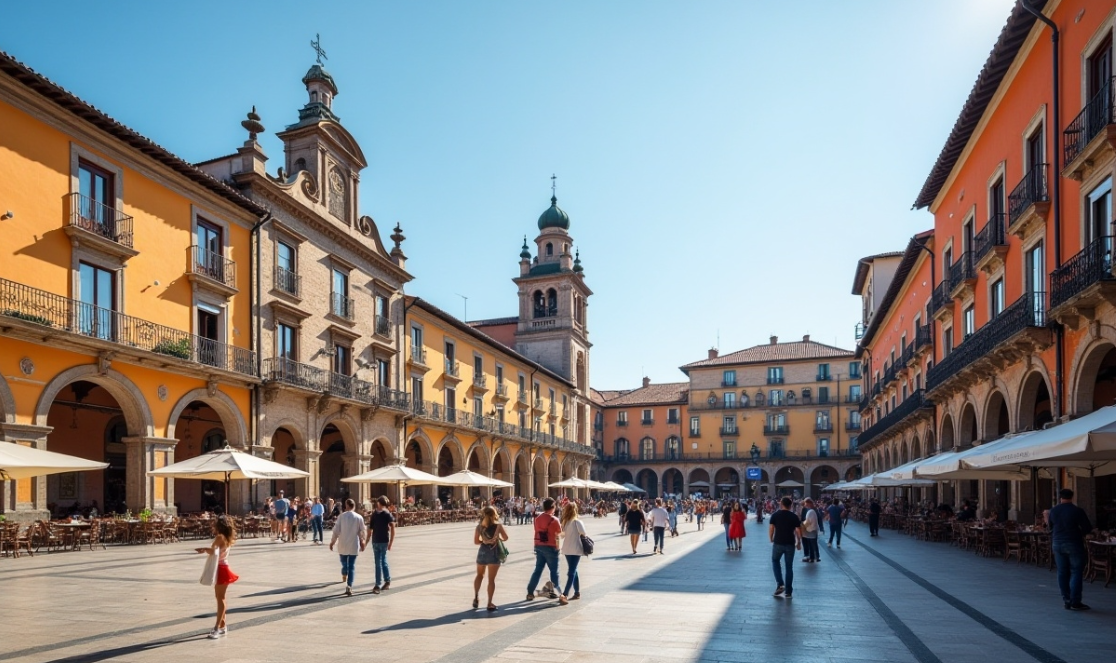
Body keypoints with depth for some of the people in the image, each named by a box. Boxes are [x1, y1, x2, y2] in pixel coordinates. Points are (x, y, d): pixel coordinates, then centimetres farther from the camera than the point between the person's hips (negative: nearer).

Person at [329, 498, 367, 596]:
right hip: (354, 545, 0)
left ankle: (344, 579, 37)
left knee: (344, 563, 18)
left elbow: (336, 530, -5)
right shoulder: (359, 517, -3)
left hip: (343, 545, 0)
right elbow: (362, 532, 1)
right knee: (352, 566, 2)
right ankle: (349, 587, -6)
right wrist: (362, 542, 16)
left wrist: (332, 542, 7)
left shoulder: (341, 516, -5)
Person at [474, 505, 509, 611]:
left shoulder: (479, 526, -1)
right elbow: (505, 538, -1)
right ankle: (490, 603, 2)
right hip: (494, 552, -3)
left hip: (482, 551, 3)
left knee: (479, 575, 24)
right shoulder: (498, 525, -7)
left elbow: (476, 541, -2)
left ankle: (476, 597, 14)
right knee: (491, 579, 2)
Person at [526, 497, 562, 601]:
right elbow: (560, 533, -5)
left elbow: (537, 530, 11)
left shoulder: (537, 518, 1)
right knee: (554, 571, 9)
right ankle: (555, 591, 15)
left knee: (538, 569, 13)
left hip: (538, 546, 6)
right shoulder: (554, 520, -15)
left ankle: (530, 592, 10)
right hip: (551, 547, -6)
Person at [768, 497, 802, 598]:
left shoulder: (775, 515, -2)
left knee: (775, 561, 21)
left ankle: (780, 584, 5)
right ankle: (788, 592, 10)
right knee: (789, 567, 9)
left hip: (778, 543, -1)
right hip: (790, 544, 1)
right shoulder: (794, 516, 0)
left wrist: (771, 539, 9)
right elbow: (798, 531, -2)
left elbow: (771, 529, -6)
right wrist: (799, 542, 10)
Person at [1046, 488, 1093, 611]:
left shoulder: (1053, 511, 5)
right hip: (1074, 544, -4)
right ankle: (1075, 602, -4)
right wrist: (1080, 533, 11)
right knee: (1076, 572, -1)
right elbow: (1088, 528, -9)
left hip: (1058, 544, 4)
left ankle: (1067, 601, 11)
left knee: (1062, 573, 8)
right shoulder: (1078, 511, -10)